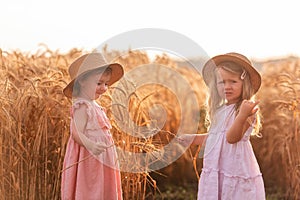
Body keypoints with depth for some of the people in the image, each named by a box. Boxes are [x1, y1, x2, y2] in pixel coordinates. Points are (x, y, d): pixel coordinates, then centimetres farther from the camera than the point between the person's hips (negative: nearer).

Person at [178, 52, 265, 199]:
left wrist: (243, 116, -40)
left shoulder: (246, 109, -12)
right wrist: (193, 139, 29)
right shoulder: (218, 111, 11)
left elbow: (232, 137, -25)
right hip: (214, 172, 7)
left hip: (236, 171, -7)